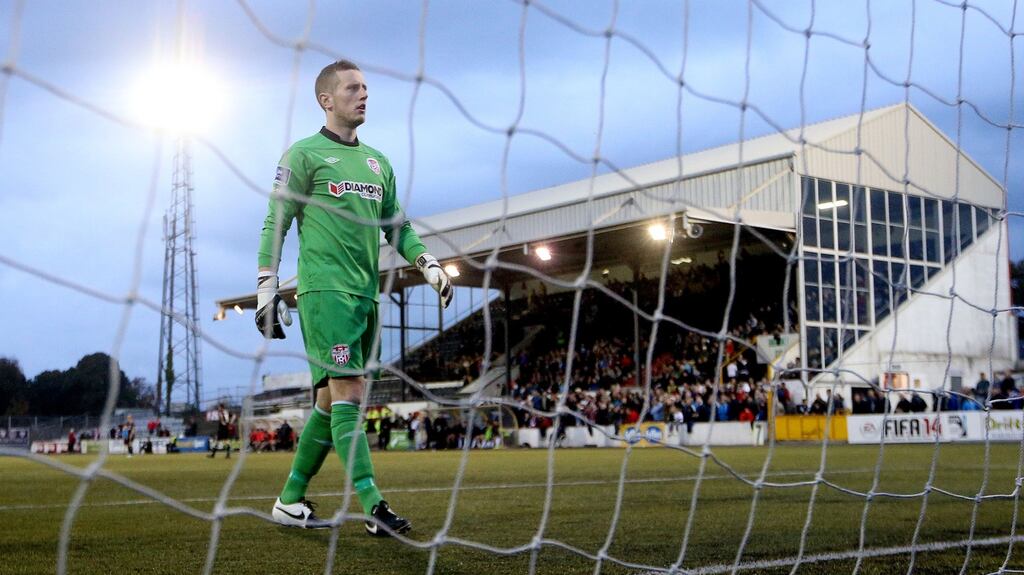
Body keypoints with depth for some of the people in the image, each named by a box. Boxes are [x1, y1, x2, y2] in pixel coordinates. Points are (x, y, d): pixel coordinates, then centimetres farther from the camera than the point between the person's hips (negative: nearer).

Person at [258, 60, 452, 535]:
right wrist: (266, 291, -7)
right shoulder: (304, 154, 2)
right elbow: (275, 225, -1)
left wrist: (429, 265, 8)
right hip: (325, 289, -7)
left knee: (332, 400, 7)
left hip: (366, 294, 7)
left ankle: (290, 500, 18)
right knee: (347, 392, -14)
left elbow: (397, 226, 24)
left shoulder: (377, 162, 21)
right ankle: (373, 507, -19)